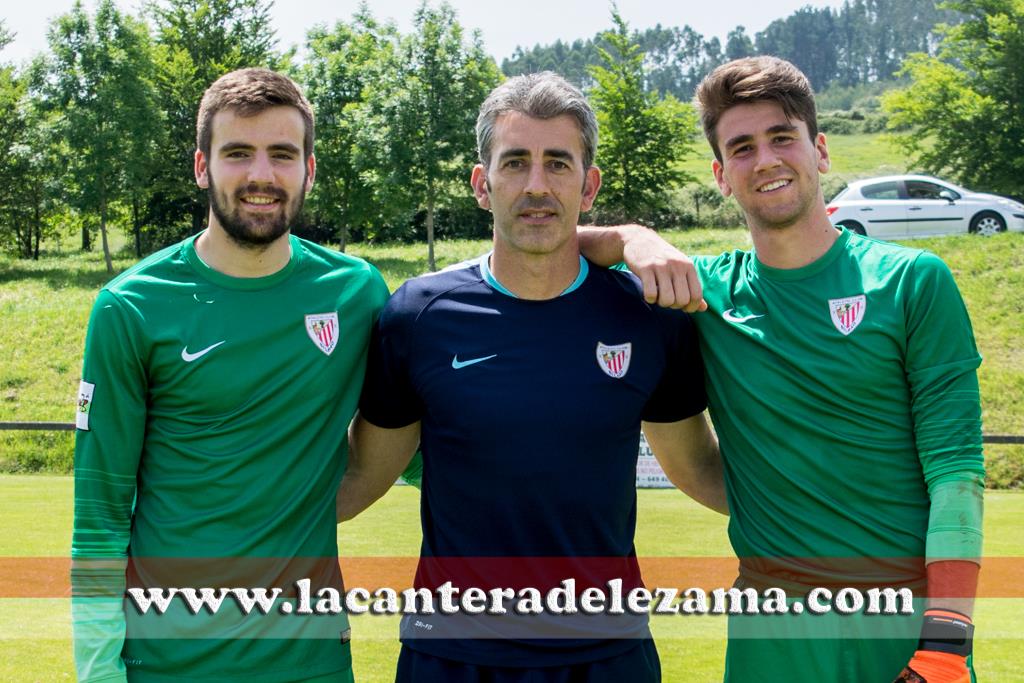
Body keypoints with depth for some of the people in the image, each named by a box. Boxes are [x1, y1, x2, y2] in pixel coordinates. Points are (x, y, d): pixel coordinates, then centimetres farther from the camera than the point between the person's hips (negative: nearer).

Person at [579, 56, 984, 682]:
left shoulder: (913, 280, -3)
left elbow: (956, 469, -7)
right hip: (774, 624, 2)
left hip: (908, 617, -1)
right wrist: (633, 239, -14)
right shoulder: (704, 291, 2)